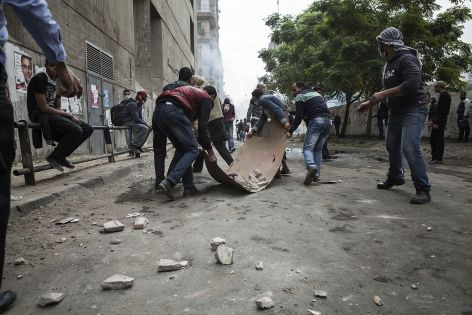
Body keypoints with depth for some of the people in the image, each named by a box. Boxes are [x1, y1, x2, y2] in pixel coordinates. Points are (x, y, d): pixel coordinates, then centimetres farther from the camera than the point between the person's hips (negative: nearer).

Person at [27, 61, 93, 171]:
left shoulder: (57, 83, 15)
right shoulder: (39, 79, -10)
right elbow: (44, 107, -17)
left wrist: (71, 116, -4)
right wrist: (68, 114, -12)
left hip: (54, 114, 8)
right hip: (40, 115, -8)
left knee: (88, 129, -2)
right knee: (76, 130, -29)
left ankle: (62, 155, 3)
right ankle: (54, 157, -10)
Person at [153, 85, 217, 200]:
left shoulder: (192, 91, 38)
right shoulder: (206, 98, 14)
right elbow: (203, 127, 5)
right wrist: (210, 152, 10)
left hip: (158, 110, 8)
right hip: (173, 110, -8)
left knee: (182, 149, 15)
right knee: (192, 151, -1)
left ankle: (189, 187, 12)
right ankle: (169, 182, -16)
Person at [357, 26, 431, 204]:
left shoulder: (407, 59, -15)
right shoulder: (388, 64, 15)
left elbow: (412, 83, -30)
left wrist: (383, 94, -29)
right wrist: (369, 103, 18)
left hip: (413, 110, -10)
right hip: (396, 111, 10)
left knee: (409, 147, -20)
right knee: (392, 145, 15)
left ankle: (423, 189, -12)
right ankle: (395, 178, 33)